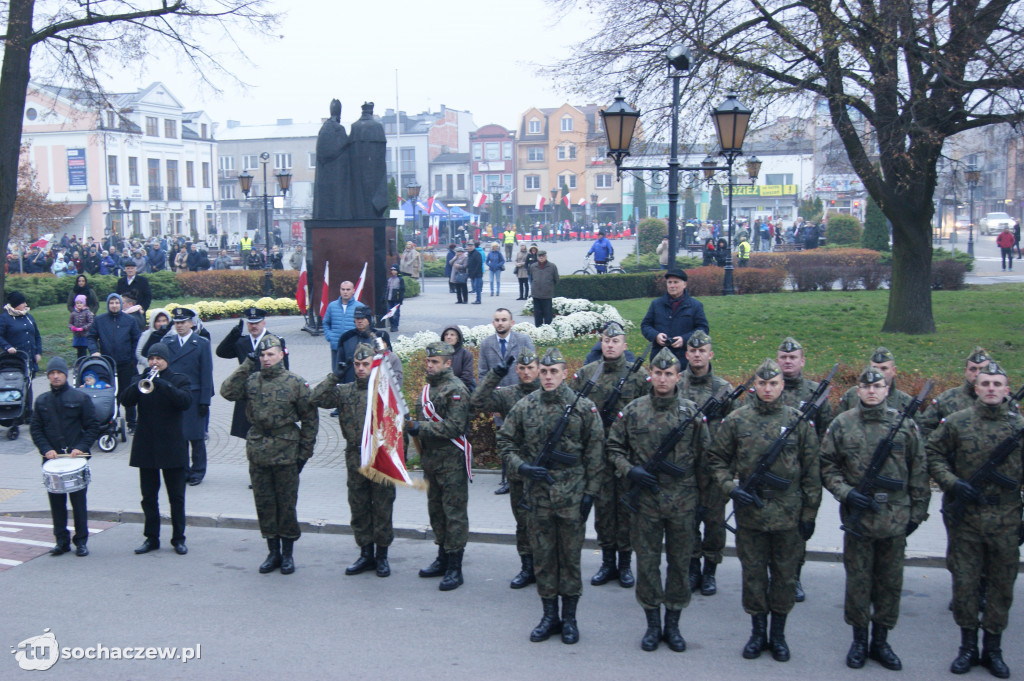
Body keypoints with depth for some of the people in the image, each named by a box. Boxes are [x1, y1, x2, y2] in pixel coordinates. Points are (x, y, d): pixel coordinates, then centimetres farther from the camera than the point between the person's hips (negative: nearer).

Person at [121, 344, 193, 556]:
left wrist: (161, 384, -25)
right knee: (148, 497, 8)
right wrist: (142, 382, -23)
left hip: (172, 447, -2)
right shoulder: (140, 379, 9)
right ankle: (151, 538, 18)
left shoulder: (179, 380, 2)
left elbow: (186, 401, -17)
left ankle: (178, 539, 12)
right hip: (146, 447, 3)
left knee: (176, 497, 3)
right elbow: (128, 400, -8)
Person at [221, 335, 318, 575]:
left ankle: (287, 554, 18)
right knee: (264, 505, 10)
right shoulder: (251, 380, 5)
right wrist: (246, 366, -12)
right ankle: (273, 553, 22)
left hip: (286, 453, -3)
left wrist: (305, 451, -4)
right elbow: (228, 392, -12)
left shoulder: (295, 382, -4)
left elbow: (310, 418, -1)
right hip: (257, 453, 3)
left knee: (286, 504, 5)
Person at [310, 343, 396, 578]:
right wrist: (334, 377, -8)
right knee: (359, 509, 10)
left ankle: (382, 556, 16)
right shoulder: (344, 391, 5)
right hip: (355, 459, 3)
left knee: (382, 509, 4)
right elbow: (315, 399, -5)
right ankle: (366, 554, 23)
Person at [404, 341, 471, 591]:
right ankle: (443, 559, 29)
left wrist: (420, 428, -20)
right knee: (436, 509, 17)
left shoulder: (456, 390, -13)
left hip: (451, 460, -9)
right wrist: (412, 425, 5)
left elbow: (454, 427, -22)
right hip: (430, 458, 9)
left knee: (454, 512, -5)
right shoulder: (428, 387, 15)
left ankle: (455, 568, 0)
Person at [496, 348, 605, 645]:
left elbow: (595, 453, -1)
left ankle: (569, 617, 19)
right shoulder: (524, 407, 2)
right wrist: (522, 467, -8)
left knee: (570, 556, 6)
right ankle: (549, 616, 22)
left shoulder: (584, 407, -3)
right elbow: (505, 443, 9)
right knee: (543, 557, 9)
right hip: (537, 495, 2)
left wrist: (590, 492, -4)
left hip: (572, 496, -2)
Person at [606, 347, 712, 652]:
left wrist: (703, 499, 3)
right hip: (645, 500, 0)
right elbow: (614, 448, 6)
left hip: (683, 503, 0)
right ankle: (653, 623, 22)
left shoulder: (692, 412, -1)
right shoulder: (632, 411, -1)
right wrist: (629, 470, -11)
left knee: (679, 563, 9)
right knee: (646, 562, 7)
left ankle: (673, 624, 23)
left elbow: (704, 458, 4)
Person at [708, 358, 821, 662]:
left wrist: (809, 513, 1)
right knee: (753, 574, 10)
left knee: (784, 575, 10)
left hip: (788, 513, 0)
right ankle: (758, 631, 26)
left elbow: (811, 471, 2)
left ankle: (778, 634, 26)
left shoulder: (798, 420, -2)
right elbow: (717, 458, 6)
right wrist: (729, 487, -10)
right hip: (749, 510, 0)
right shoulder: (736, 420, -2)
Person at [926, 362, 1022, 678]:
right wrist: (952, 483, -11)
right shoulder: (956, 422, -2)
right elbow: (932, 454, 5)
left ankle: (993, 649, 23)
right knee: (964, 582, 5)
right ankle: (968, 646, 20)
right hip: (964, 519, -1)